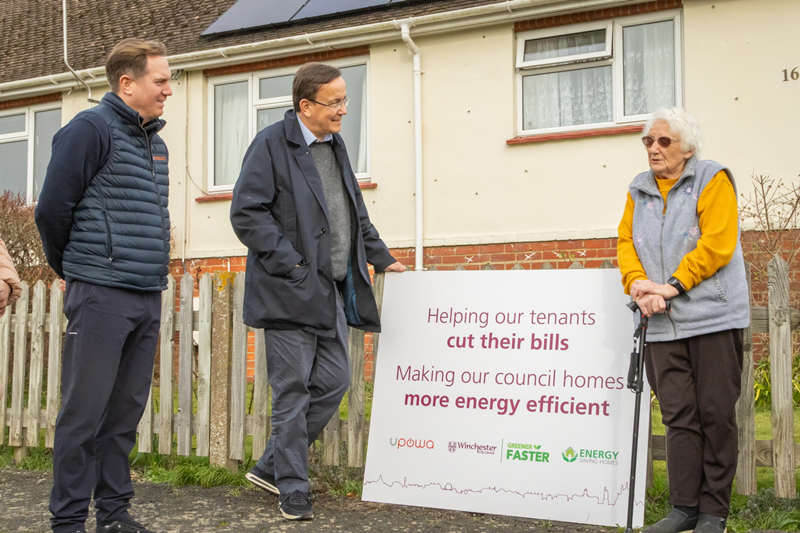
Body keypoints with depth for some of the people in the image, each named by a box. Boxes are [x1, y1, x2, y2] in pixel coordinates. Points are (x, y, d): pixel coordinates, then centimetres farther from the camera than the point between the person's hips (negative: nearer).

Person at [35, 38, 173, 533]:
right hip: (102, 295, -7)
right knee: (85, 411, -1)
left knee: (127, 411, 11)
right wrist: (72, 268, 4)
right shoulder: (92, 129, -7)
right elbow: (52, 208, -9)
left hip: (148, 298, 7)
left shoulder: (156, 141, 17)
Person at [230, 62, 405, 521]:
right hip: (292, 289, -8)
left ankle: (272, 467, 23)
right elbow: (247, 212, -15)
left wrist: (382, 258, 23)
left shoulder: (335, 146, 17)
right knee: (293, 392, 0)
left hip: (334, 291, 8)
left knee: (334, 382, 8)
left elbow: (355, 213, 27)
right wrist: (290, 264, -18)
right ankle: (293, 490, 12)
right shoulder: (272, 144, -9)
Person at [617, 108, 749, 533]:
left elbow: (717, 243, -10)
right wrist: (637, 282, -7)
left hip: (713, 317, -4)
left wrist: (672, 285, -15)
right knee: (678, 415, 4)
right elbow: (626, 241, 12)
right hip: (663, 323, 4)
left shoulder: (713, 179, 0)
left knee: (716, 414, 1)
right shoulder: (638, 190, 16)